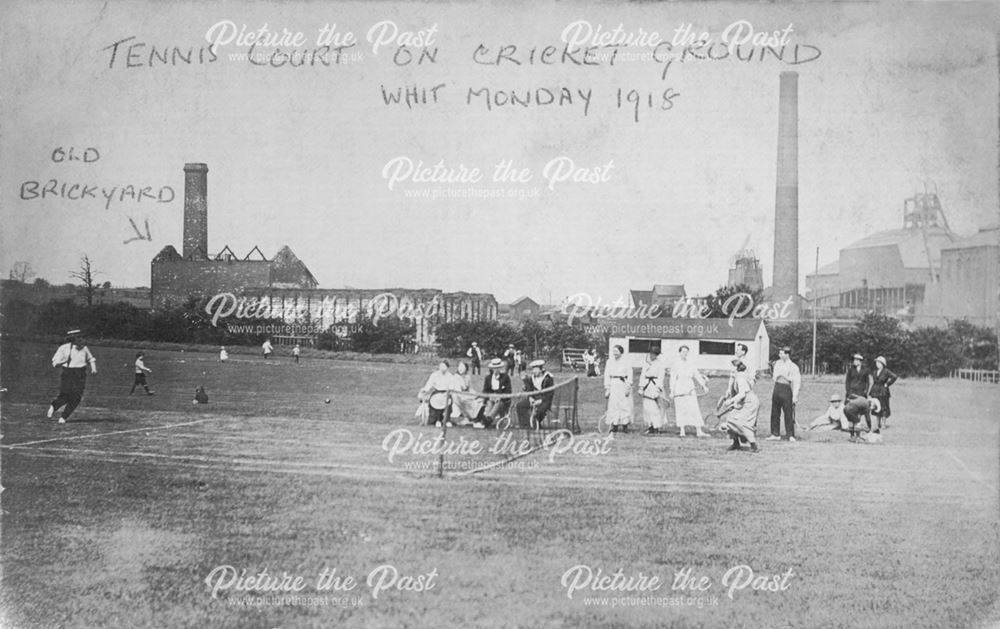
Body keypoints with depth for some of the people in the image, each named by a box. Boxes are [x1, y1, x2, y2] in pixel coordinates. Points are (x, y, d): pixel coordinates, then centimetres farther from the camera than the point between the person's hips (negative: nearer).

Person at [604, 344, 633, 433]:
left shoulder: (626, 363, 2)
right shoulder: (609, 362, 9)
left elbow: (629, 375, 2)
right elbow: (607, 375, 9)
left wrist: (628, 387, -6)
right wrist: (607, 388, 4)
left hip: (624, 385, -2)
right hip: (613, 385, 2)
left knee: (625, 405, -4)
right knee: (613, 405, -3)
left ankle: (625, 425, 3)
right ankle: (614, 425, 2)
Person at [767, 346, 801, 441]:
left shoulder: (793, 367, -7)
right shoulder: (777, 363, 11)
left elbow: (796, 382, -10)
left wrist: (795, 396, -14)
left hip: (786, 389, -6)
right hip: (776, 388, 6)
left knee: (788, 414, -4)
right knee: (775, 413, 7)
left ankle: (790, 435, 2)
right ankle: (775, 434, 14)